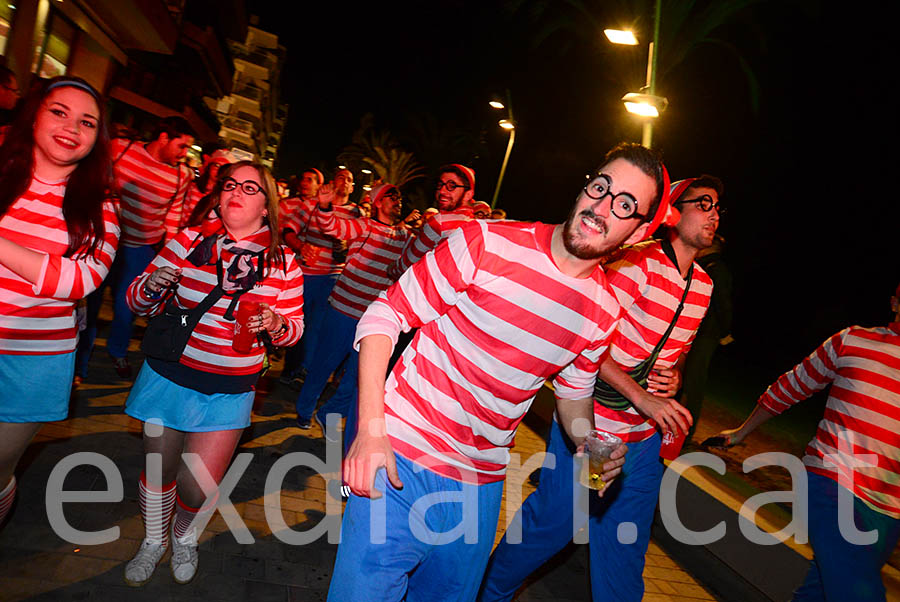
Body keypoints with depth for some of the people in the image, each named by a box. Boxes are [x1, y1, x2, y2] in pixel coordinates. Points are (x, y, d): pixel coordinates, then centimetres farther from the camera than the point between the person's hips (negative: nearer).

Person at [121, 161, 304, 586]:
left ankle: (185, 537, 39)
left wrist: (276, 324, -20)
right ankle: (153, 541, 47)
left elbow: (294, 328, 3)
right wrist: (151, 286, -21)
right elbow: (138, 303, 2)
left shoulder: (283, 263, -4)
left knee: (200, 487, 1)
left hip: (229, 391, 0)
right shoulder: (189, 240, -4)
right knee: (158, 470, 14)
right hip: (169, 374, 1)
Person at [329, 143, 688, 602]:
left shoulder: (603, 311, -1)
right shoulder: (489, 244, -14)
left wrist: (589, 444, -6)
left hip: (481, 489, 4)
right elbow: (385, 315, -11)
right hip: (401, 464, -4)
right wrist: (370, 428, -17)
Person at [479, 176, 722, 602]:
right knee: (552, 522, 5)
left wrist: (674, 377, 1)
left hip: (643, 438, 7)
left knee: (625, 551, 16)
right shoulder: (639, 261, -14)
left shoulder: (703, 285, 10)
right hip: (591, 424, -6)